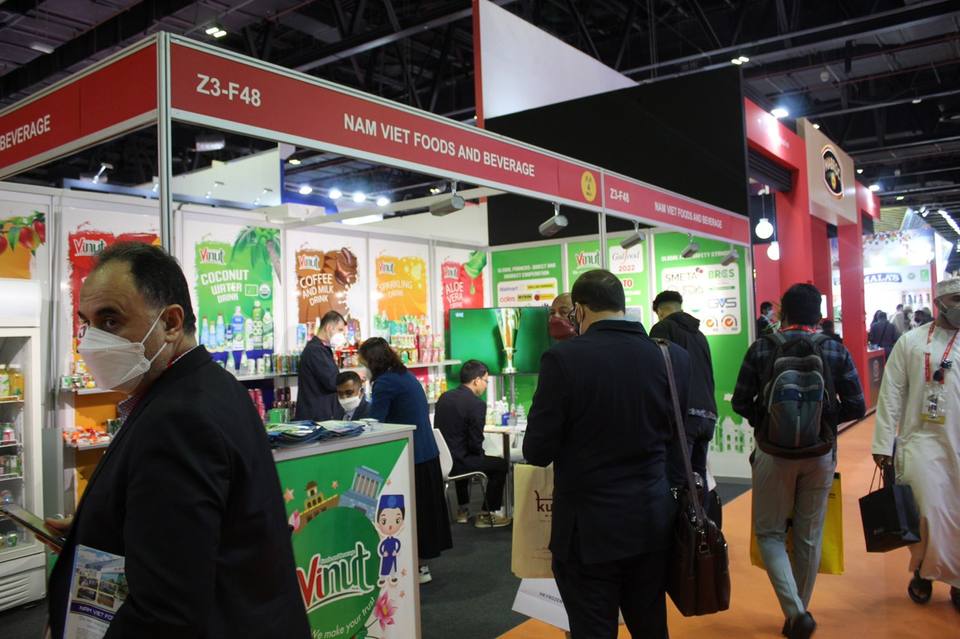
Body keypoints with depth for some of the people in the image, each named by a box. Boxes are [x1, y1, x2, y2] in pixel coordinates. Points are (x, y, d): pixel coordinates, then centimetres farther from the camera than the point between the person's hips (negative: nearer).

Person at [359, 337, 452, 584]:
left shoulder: (385, 382, -15)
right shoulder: (406, 376, 13)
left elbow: (373, 423, -15)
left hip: (411, 456, -9)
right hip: (428, 452, 9)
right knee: (424, 508, 15)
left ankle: (417, 568, 11)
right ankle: (421, 564, 26)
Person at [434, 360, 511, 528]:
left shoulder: (444, 397, 5)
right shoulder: (476, 403, -17)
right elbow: (476, 443, -16)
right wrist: (481, 455, 7)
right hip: (457, 462, -8)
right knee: (501, 464, 12)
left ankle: (463, 510, 45)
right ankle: (487, 515, 20)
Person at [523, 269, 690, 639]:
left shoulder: (563, 359, -17)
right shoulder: (675, 358, -4)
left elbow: (538, 451, -13)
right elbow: (683, 441, 5)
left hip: (590, 527, -4)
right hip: (654, 522, 5)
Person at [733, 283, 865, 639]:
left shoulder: (761, 349, -8)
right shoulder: (836, 351, -4)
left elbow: (740, 403, -7)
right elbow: (856, 407, -3)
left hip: (773, 453, -2)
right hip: (820, 454, 2)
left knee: (770, 532, 12)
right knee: (809, 537, 15)